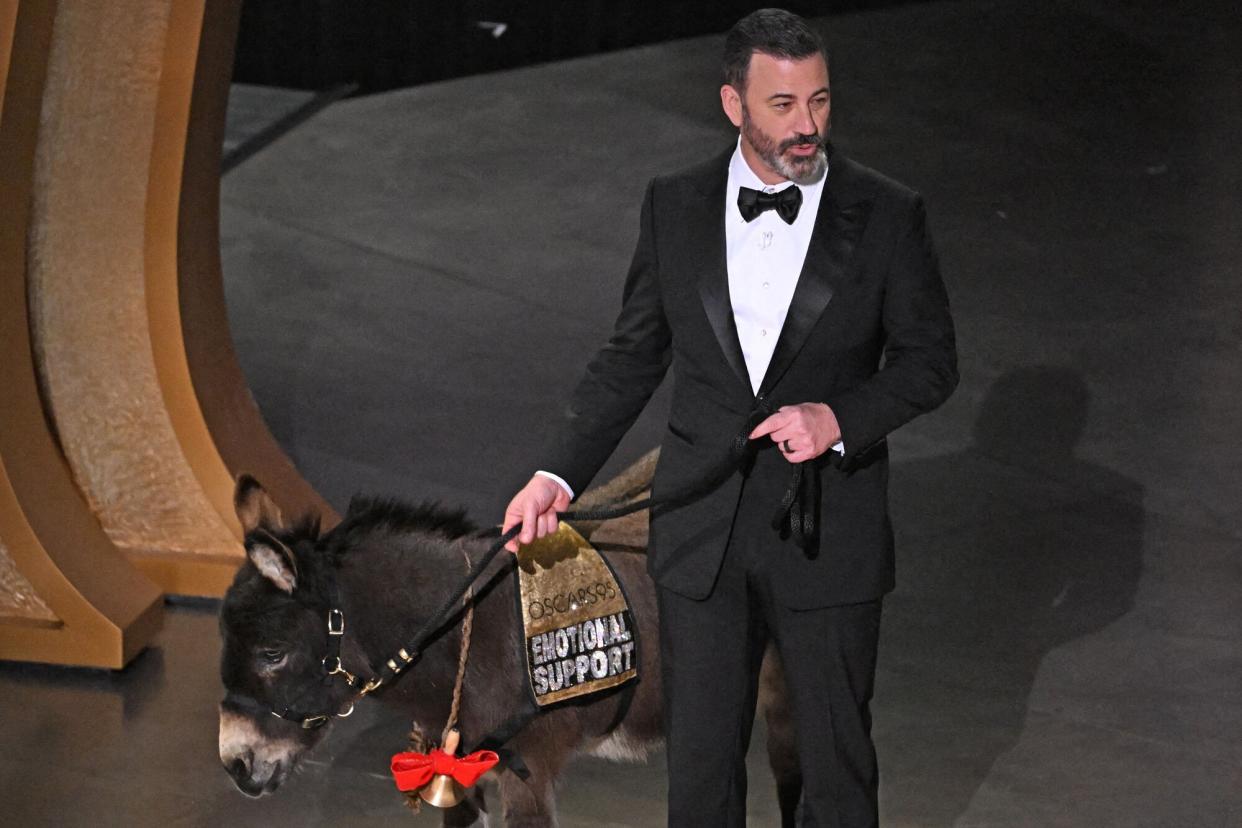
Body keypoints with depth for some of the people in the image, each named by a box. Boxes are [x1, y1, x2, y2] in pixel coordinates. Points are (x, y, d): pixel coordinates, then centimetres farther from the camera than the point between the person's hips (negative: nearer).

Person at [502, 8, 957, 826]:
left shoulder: (887, 215, -8)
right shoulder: (675, 206, -1)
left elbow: (930, 360, -2)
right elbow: (633, 355, 7)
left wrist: (839, 418, -19)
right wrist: (559, 474, -1)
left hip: (828, 536, -2)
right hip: (701, 534, 2)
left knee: (838, 754, 11)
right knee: (700, 755, 11)